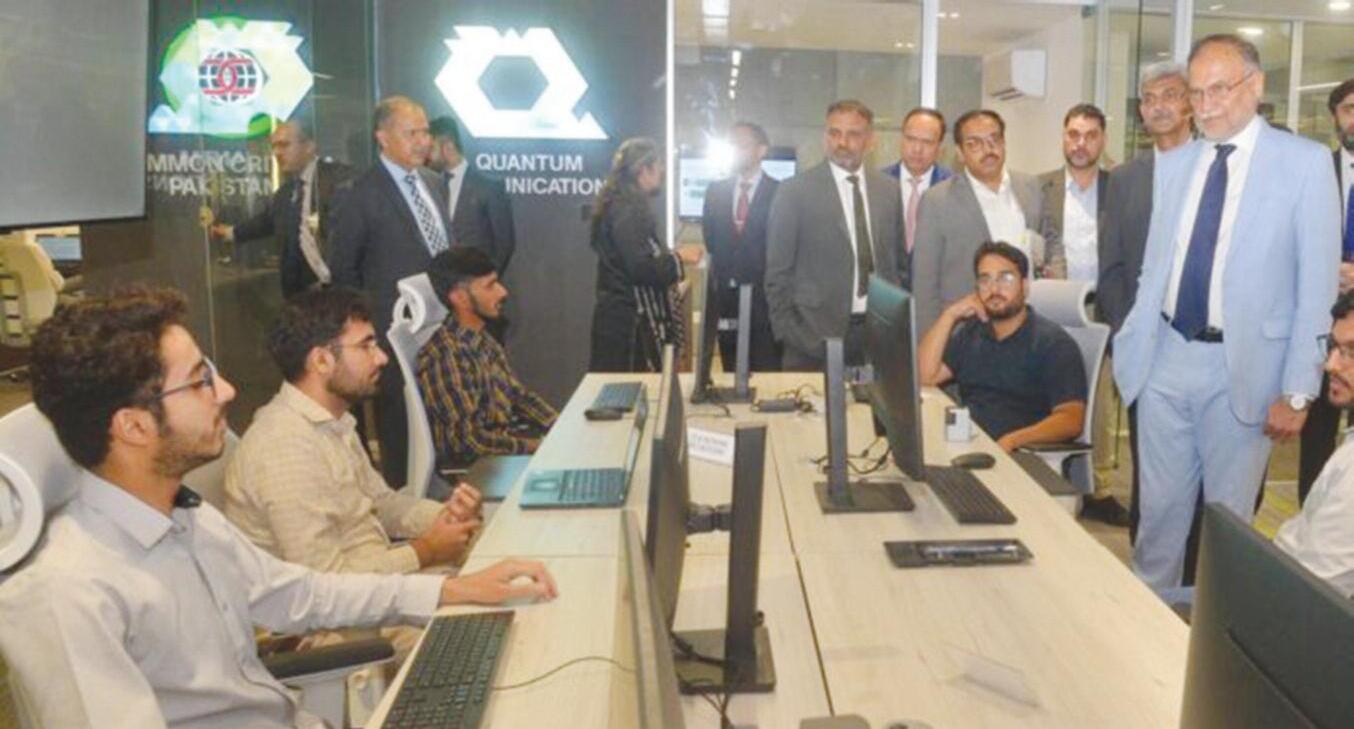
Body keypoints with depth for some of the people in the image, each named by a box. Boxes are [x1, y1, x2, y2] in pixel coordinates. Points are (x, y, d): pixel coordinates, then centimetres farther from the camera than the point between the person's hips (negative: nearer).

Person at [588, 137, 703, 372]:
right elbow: (641, 268, -21)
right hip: (629, 323, -10)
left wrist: (670, 256, 15)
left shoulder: (626, 207, 15)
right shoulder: (627, 211, -15)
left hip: (624, 318, 10)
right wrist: (678, 258, -8)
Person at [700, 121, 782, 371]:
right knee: (731, 372, 9)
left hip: (763, 295, -4)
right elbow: (710, 238, 11)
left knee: (766, 374, -3)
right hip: (726, 293, 4)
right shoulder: (715, 190, 10)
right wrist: (719, 275, 2)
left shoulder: (780, 193, -3)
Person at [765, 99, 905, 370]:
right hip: (815, 336, -3)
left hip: (879, 336, 4)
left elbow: (900, 263, 16)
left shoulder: (889, 190, 10)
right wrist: (787, 334, -7)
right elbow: (778, 273, -2)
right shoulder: (794, 191, -2)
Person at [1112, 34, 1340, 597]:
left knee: (1227, 515, 9)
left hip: (1244, 367, -3)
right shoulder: (1172, 165, 7)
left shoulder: (1305, 163, -5)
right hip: (1166, 358, 3)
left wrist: (1298, 392, -9)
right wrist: (1130, 343, 4)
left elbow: (1316, 286, -6)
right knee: (1160, 506, 12)